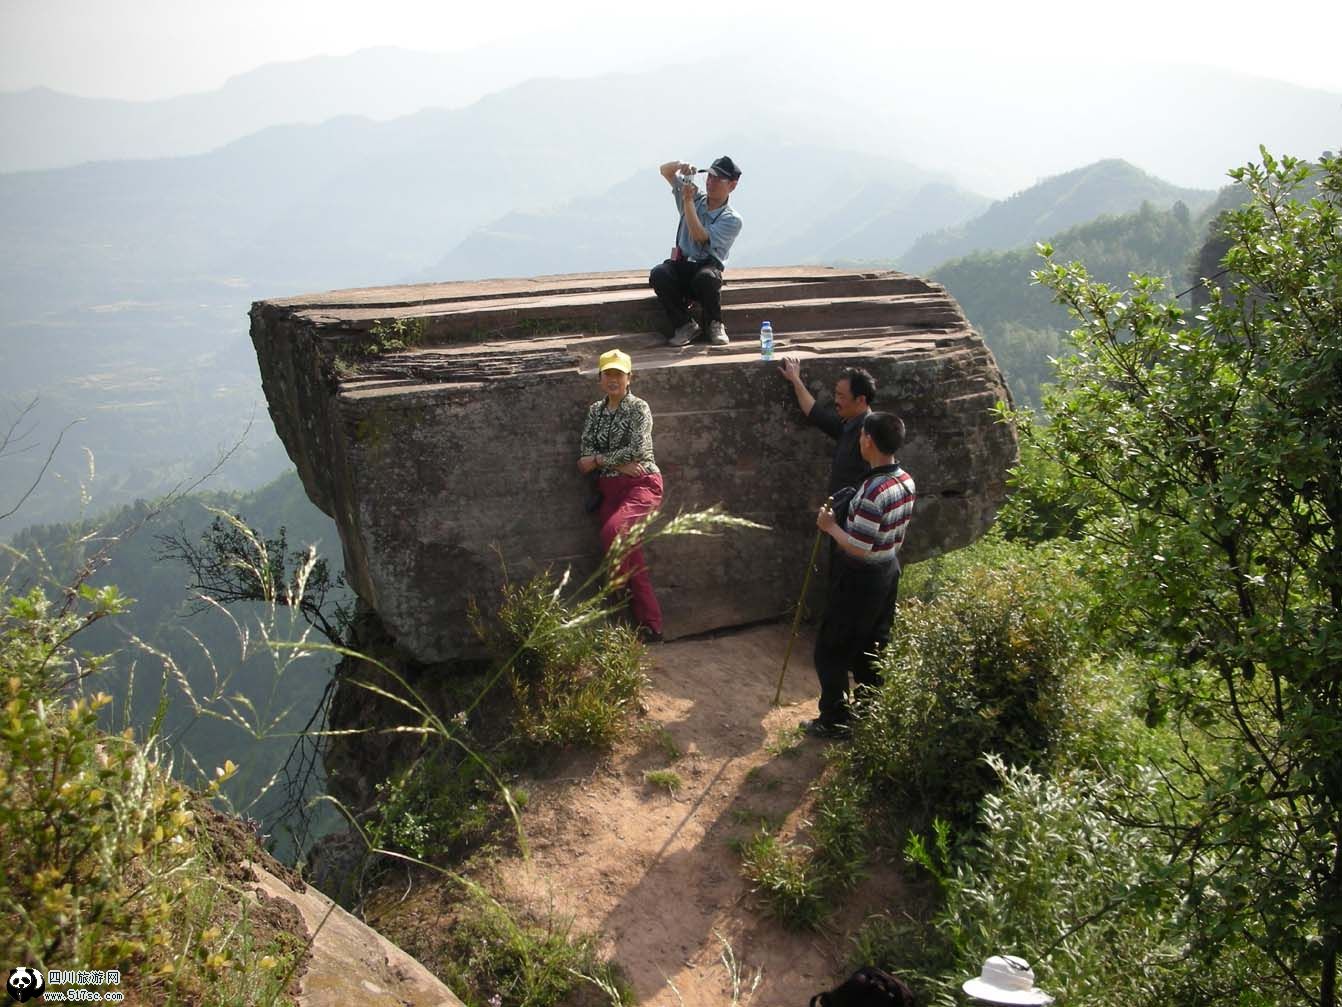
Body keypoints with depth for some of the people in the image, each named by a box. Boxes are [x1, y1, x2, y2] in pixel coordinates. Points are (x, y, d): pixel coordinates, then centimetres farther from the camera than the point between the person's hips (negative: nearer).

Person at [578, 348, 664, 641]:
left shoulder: (639, 408, -1)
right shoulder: (595, 410, 15)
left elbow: (637, 449, -14)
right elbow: (586, 452, 5)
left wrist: (599, 460, -7)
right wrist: (619, 464, -10)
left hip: (642, 484, -6)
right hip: (610, 488, 6)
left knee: (613, 530, -30)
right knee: (630, 556, -8)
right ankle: (649, 625, -6)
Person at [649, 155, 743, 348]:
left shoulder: (732, 219, -4)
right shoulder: (696, 199, 11)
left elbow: (701, 237, -18)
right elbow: (665, 170, 13)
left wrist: (688, 200, -15)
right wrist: (680, 165, -11)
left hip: (708, 267, -3)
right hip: (681, 265, 3)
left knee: (706, 277, -40)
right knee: (658, 273, -31)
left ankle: (715, 325, -12)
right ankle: (686, 325, -15)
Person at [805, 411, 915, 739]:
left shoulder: (874, 491, -29)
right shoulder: (906, 481, 0)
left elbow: (857, 548, -27)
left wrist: (830, 526, -12)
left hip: (860, 578, -9)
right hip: (888, 570, 9)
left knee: (831, 650, 6)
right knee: (872, 648, 21)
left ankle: (834, 721, 14)